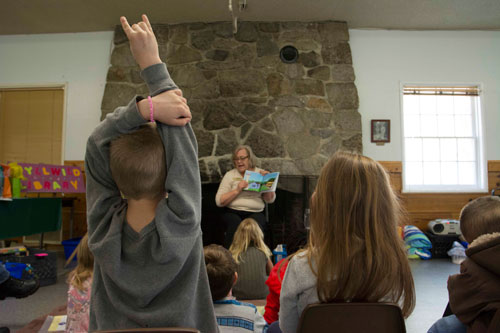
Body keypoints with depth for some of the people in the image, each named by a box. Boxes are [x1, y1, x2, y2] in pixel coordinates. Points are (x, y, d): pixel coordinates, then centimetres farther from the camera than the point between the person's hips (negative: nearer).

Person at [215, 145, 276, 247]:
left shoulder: (260, 173, 13)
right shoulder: (230, 175, 10)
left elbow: (270, 200, 8)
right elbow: (219, 201, -1)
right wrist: (237, 190, -10)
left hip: (255, 212, 0)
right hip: (232, 212, 0)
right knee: (235, 225, -32)